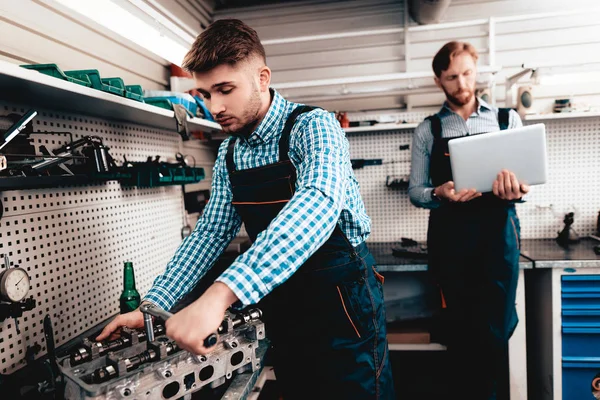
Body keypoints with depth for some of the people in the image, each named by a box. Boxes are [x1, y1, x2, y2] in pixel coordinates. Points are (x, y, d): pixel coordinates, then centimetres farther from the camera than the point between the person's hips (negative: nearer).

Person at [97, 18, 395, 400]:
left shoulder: (312, 126, -19)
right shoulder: (229, 153, 2)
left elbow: (317, 204, -39)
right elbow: (212, 231, 5)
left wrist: (220, 293, -48)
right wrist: (152, 305, -4)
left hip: (341, 301, -5)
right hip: (282, 311, 6)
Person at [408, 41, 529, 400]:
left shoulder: (507, 120, 9)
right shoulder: (428, 130, 8)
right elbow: (415, 191, 4)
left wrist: (513, 187, -19)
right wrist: (439, 193, -19)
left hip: (498, 229, 0)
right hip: (450, 234, 0)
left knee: (497, 327, 3)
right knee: (462, 327, 11)